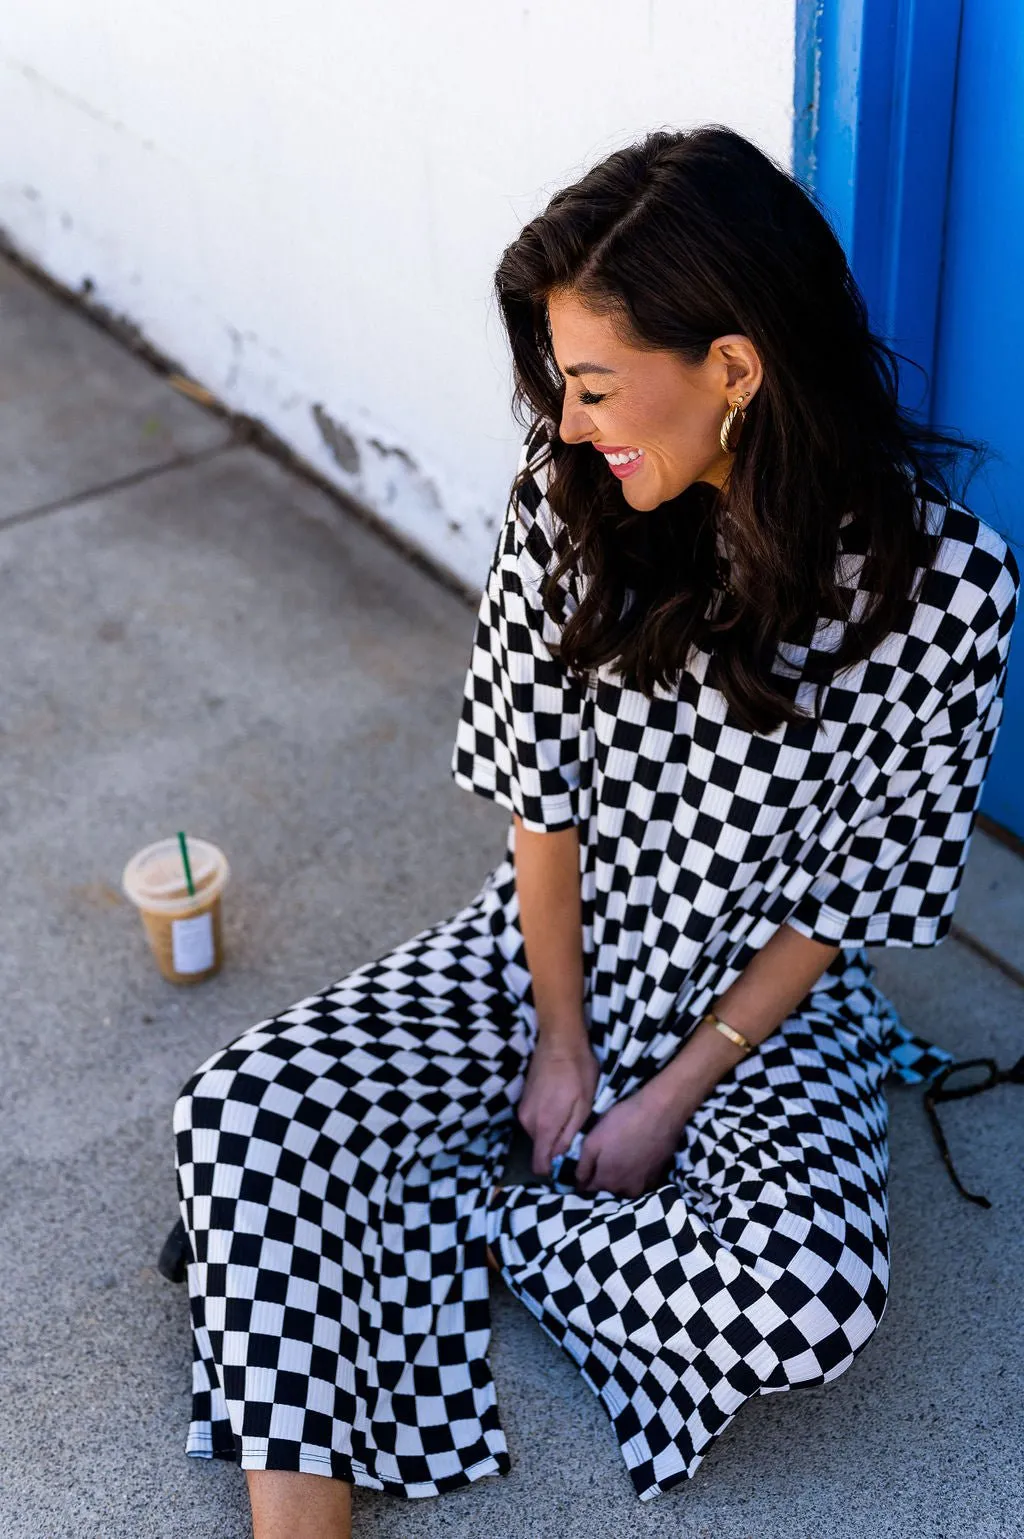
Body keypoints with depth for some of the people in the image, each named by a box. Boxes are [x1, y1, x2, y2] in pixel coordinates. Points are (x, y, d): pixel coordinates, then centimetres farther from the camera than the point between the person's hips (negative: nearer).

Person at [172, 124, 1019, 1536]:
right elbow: (541, 788, -6)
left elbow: (857, 890, -13)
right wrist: (560, 1043, -8)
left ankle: (422, 1209, -7)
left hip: (764, 1000, -2)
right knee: (246, 1108, -18)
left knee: (814, 1298, -29)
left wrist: (671, 1096, -13)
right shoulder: (572, 492, -12)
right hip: (546, 948, 3)